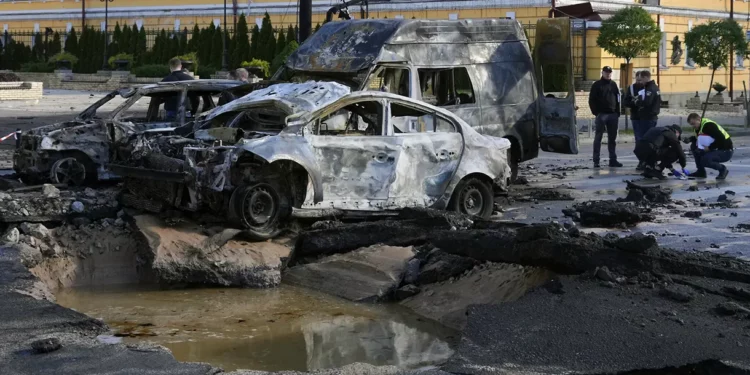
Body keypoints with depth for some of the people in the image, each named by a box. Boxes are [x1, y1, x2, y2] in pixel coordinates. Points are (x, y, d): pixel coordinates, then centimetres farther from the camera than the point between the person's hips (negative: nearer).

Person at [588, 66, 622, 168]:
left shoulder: (613, 85, 13)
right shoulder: (597, 85, 0)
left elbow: (617, 99, 15)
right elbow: (591, 100, -3)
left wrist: (618, 112, 7)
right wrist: (596, 113, -10)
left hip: (613, 115, 4)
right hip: (601, 114, -4)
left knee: (612, 138, 7)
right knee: (598, 138, -2)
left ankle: (613, 160, 12)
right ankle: (596, 161, -1)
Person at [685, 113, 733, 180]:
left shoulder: (709, 125, -24)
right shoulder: (698, 127, 5)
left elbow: (721, 139, -30)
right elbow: (698, 138, 21)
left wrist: (709, 148, -25)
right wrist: (690, 139, 1)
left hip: (726, 151, -10)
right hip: (716, 150, 10)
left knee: (704, 160, -30)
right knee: (693, 146, 5)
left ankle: (722, 169, -2)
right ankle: (701, 172, 10)